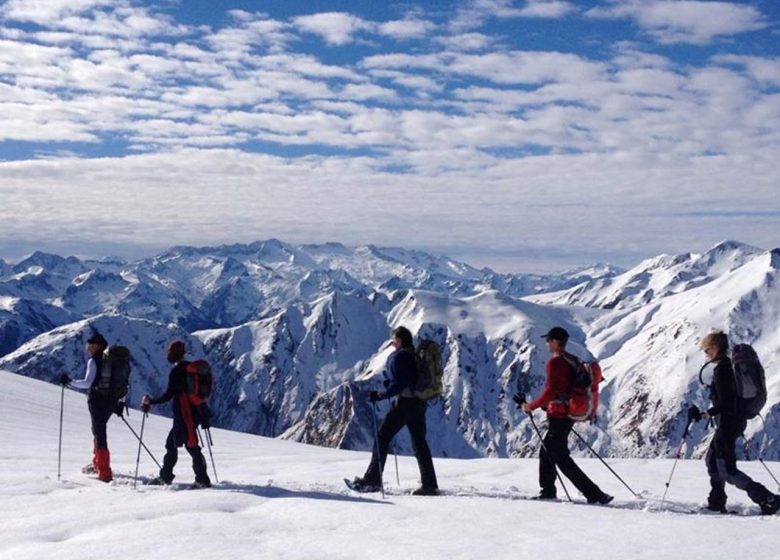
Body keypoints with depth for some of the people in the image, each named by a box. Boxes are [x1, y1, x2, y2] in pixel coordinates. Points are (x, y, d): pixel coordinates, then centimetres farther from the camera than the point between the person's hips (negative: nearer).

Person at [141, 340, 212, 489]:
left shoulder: (176, 372, -13)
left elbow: (168, 395, -14)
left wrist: (150, 401, -2)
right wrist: (204, 416, 21)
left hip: (184, 415, -9)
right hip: (195, 413, 9)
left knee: (192, 446, -6)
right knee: (171, 443, 18)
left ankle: (203, 480, -6)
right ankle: (165, 477, 26)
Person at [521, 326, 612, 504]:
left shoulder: (554, 361, -15)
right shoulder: (574, 361, 11)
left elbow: (551, 391, -22)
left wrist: (532, 406, -11)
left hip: (558, 416, -9)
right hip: (570, 414, 9)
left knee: (561, 458, -5)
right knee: (547, 450, 21)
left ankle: (594, 494, -10)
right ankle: (548, 491, 25)